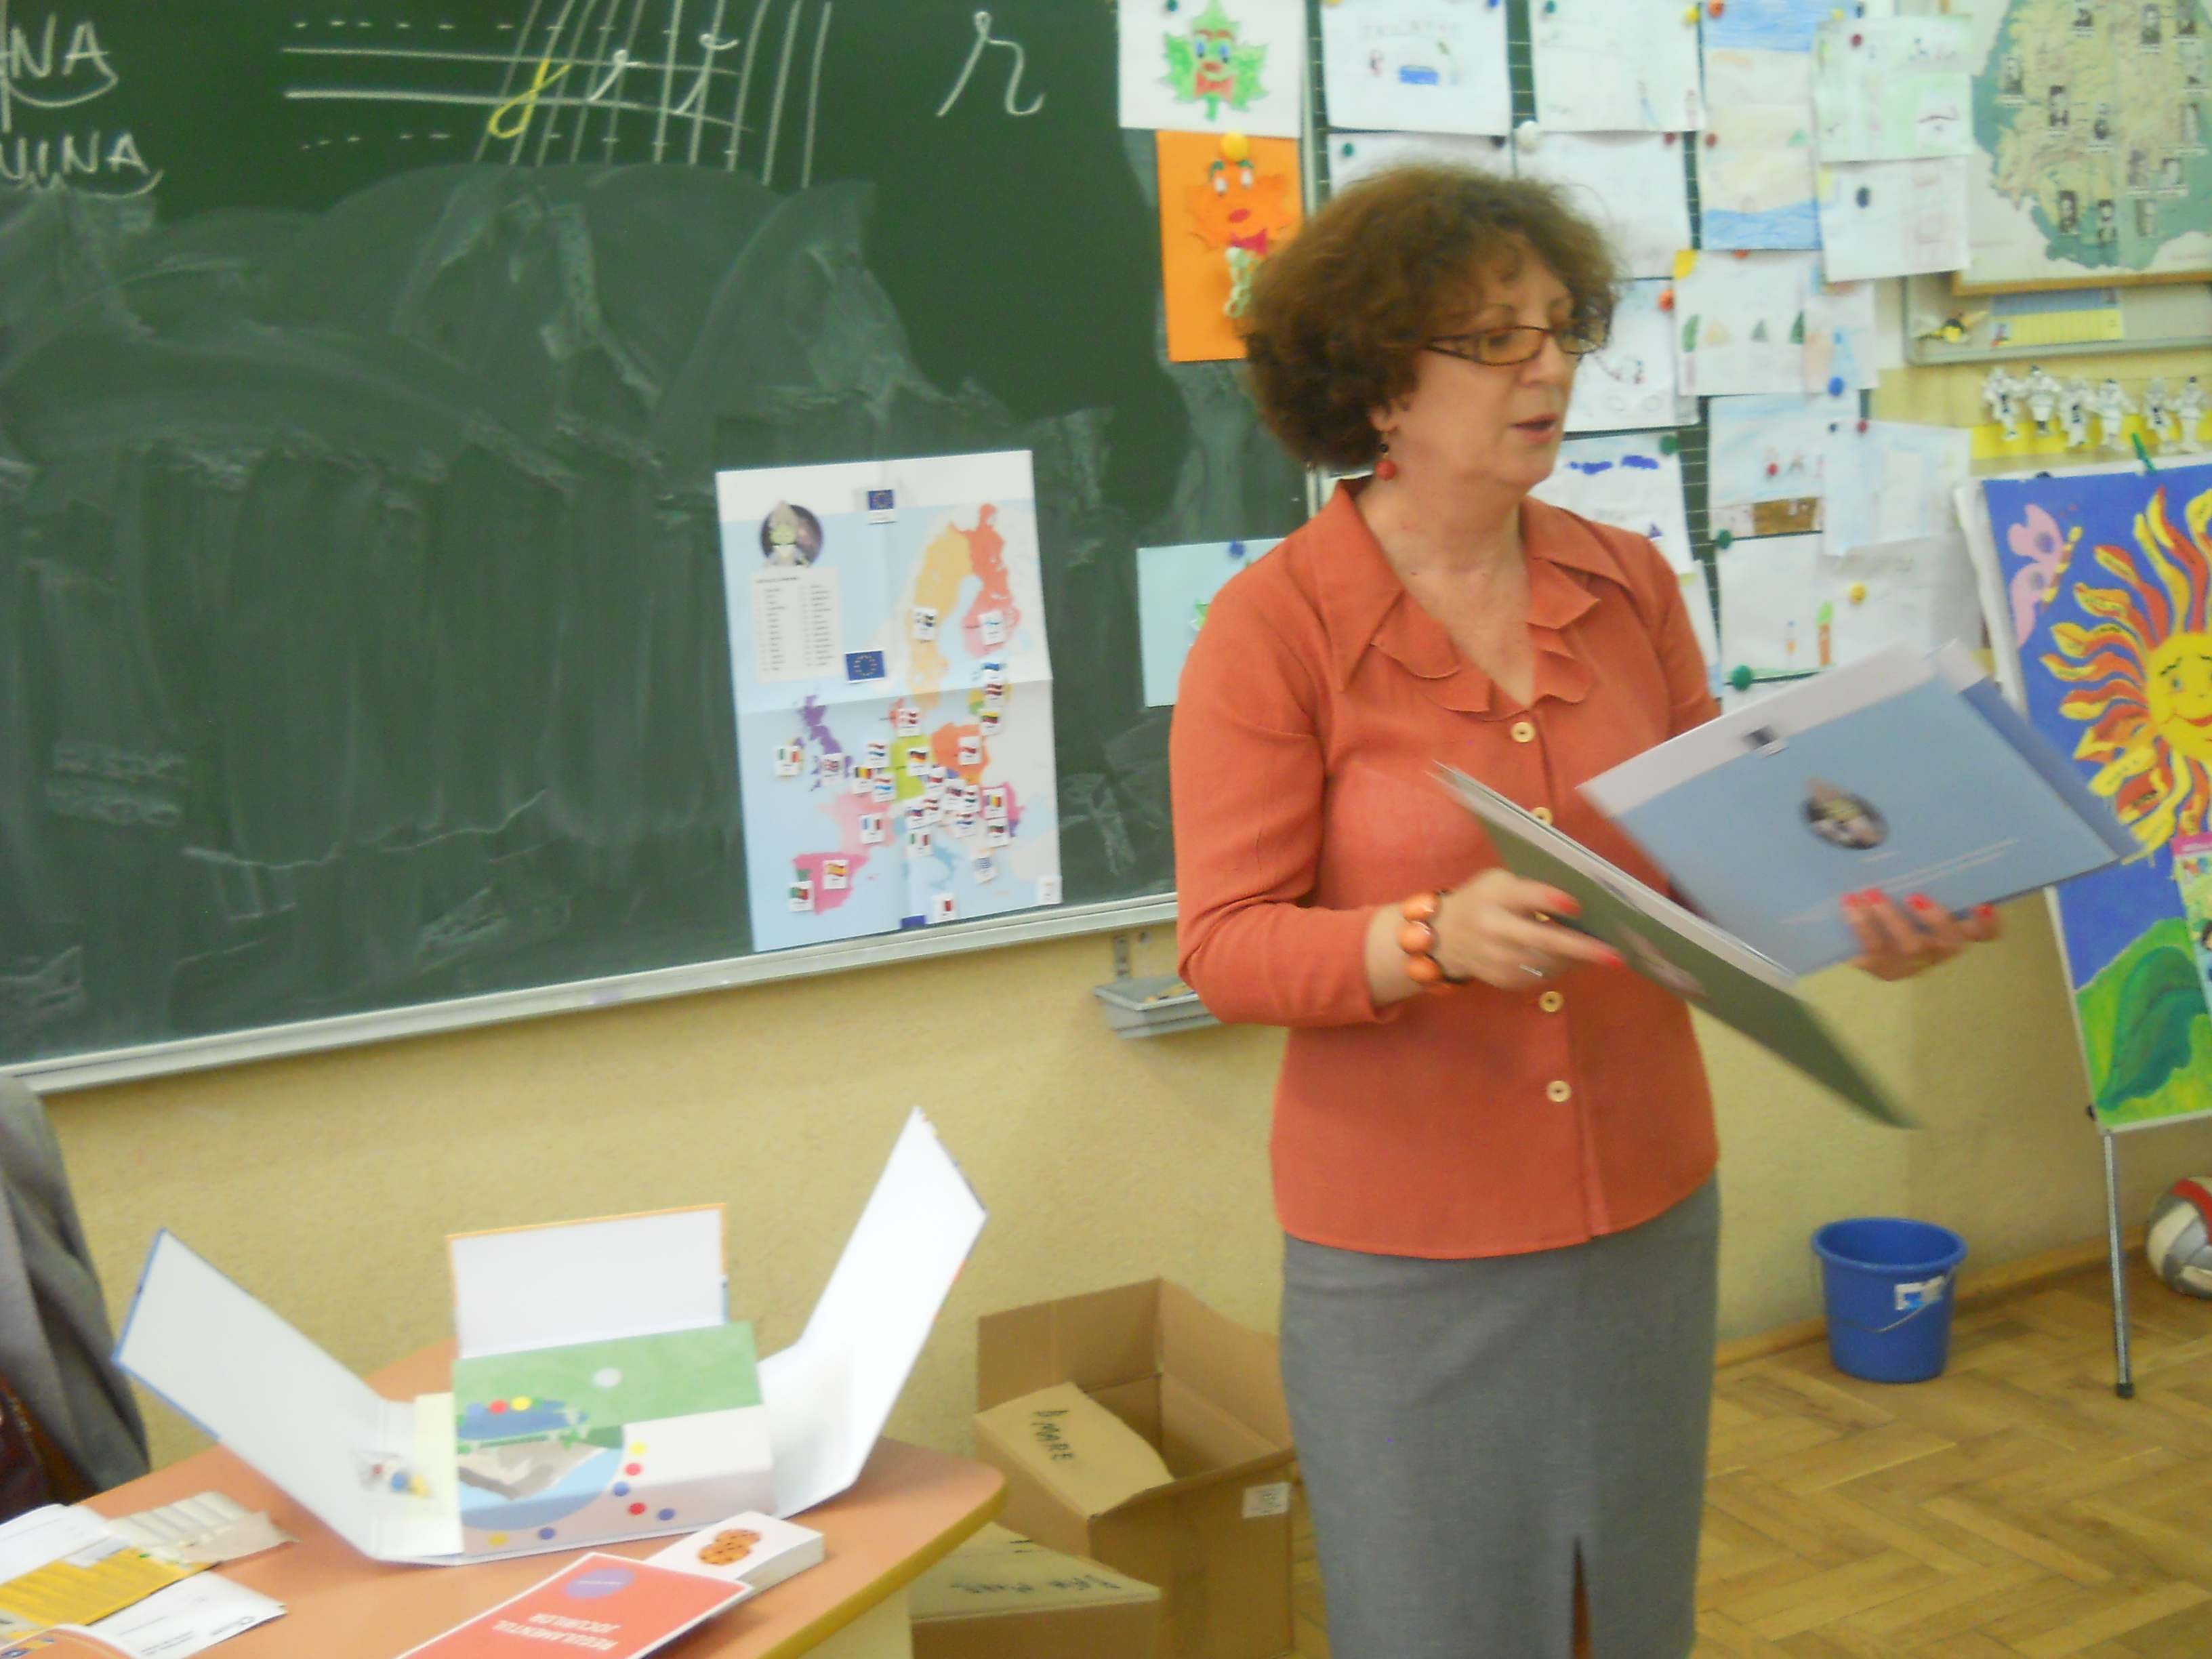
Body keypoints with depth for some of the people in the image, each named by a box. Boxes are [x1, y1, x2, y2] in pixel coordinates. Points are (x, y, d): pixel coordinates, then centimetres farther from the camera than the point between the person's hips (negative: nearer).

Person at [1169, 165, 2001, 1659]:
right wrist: (1434, 940, -29)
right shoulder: (1274, 624, -12)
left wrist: (1847, 917, -11)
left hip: (1648, 1208, 5)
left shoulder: (1631, 585, 3)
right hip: (1408, 1248, -4)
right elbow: (1225, 947, -14)